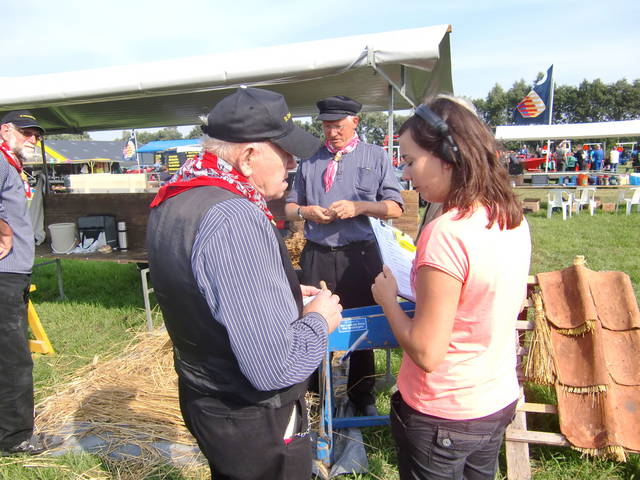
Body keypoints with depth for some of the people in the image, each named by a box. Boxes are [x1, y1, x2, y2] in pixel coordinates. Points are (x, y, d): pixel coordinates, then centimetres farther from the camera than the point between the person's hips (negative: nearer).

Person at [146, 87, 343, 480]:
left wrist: (284, 295, 6)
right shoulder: (235, 220, -33)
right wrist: (319, 319, -15)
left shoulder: (171, 203, -1)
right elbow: (275, 366, -34)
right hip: (257, 426, -8)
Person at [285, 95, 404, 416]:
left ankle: (362, 395, 32)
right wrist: (306, 211, -7)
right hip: (316, 255, 2)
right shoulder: (309, 161, 12)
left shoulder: (375, 157, 5)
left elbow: (395, 207, 0)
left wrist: (359, 207, -16)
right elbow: (289, 207, 15)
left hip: (359, 256, -1)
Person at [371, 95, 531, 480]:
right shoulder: (513, 219, -4)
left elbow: (427, 353, -26)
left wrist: (388, 298, -12)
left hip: (443, 417, -7)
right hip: (500, 402, 7)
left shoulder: (446, 234, -29)